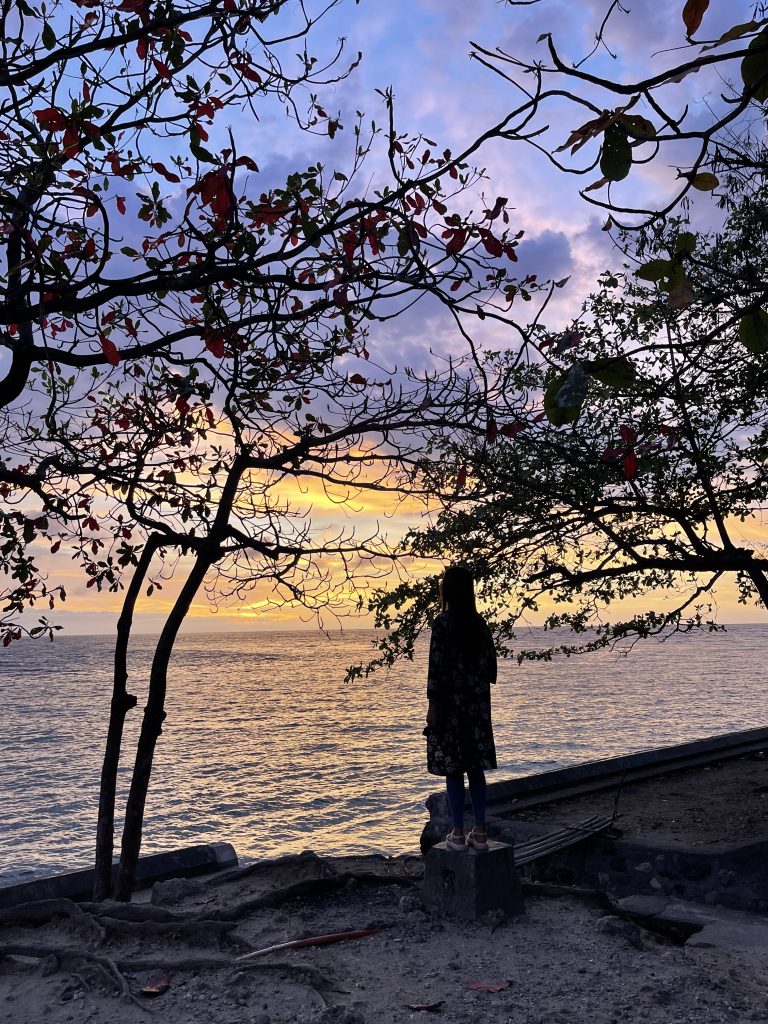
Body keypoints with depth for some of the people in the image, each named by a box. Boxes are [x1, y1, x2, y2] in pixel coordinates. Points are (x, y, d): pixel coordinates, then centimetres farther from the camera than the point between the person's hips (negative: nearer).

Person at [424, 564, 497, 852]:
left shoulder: (443, 623, -13)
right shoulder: (480, 623, 5)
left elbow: (438, 666, -15)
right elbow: (490, 663, 8)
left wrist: (433, 704, -11)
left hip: (450, 703, -6)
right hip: (478, 704, 6)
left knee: (453, 769, 3)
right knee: (476, 768, 12)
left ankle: (458, 834, 8)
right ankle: (479, 832, 17)